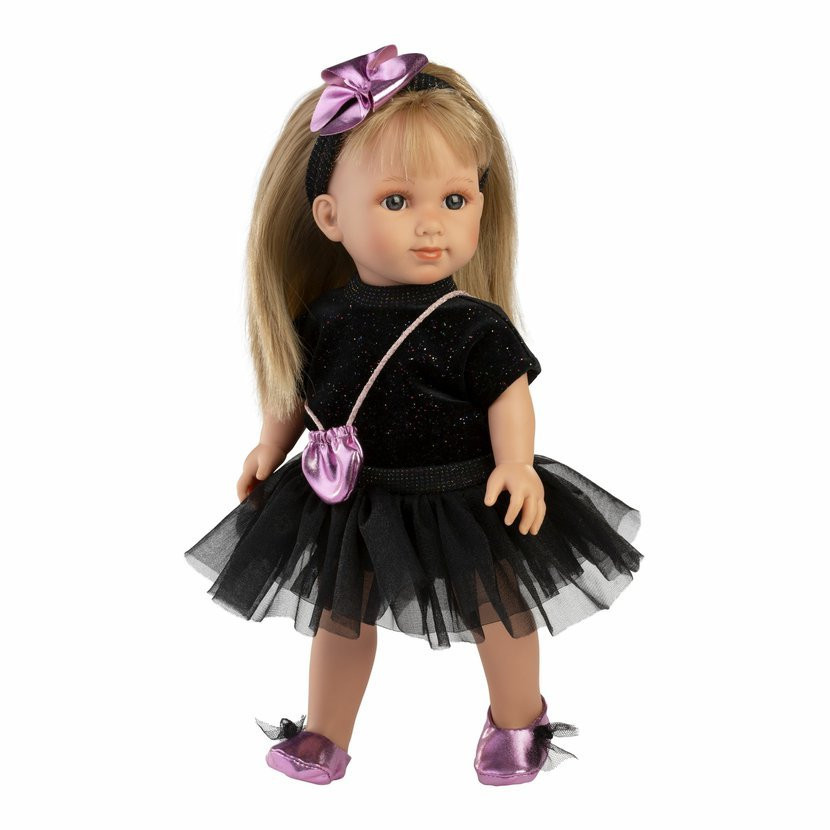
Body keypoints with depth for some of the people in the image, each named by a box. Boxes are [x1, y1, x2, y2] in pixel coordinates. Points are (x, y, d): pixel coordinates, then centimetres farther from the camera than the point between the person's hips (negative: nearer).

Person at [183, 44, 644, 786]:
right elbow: (293, 387, 7)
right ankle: (324, 737, 38)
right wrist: (270, 447, 8)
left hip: (463, 499, -2)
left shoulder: (471, 326, -18)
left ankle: (516, 724, 41)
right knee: (340, 614, 17)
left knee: (499, 609, 15)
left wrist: (517, 462, -26)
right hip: (353, 505, 3)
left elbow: (509, 393, -13)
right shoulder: (320, 321, -9)